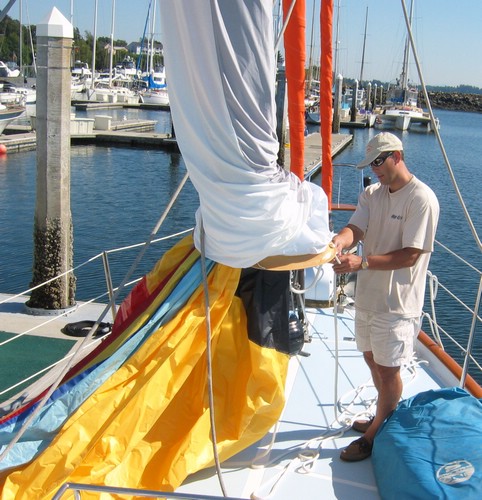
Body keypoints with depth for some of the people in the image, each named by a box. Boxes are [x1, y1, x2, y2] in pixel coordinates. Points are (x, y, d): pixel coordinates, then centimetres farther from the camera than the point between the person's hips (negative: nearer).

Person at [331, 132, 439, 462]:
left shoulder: (421, 199, -17)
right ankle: (384, 419, 42)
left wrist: (362, 262, -30)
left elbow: (410, 255, -22)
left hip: (397, 301, -7)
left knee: (387, 370, 5)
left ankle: (376, 435, 22)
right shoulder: (372, 194, 6)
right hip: (368, 294, 8)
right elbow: (355, 228, -8)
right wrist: (338, 242, -32)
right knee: (373, 360, 21)